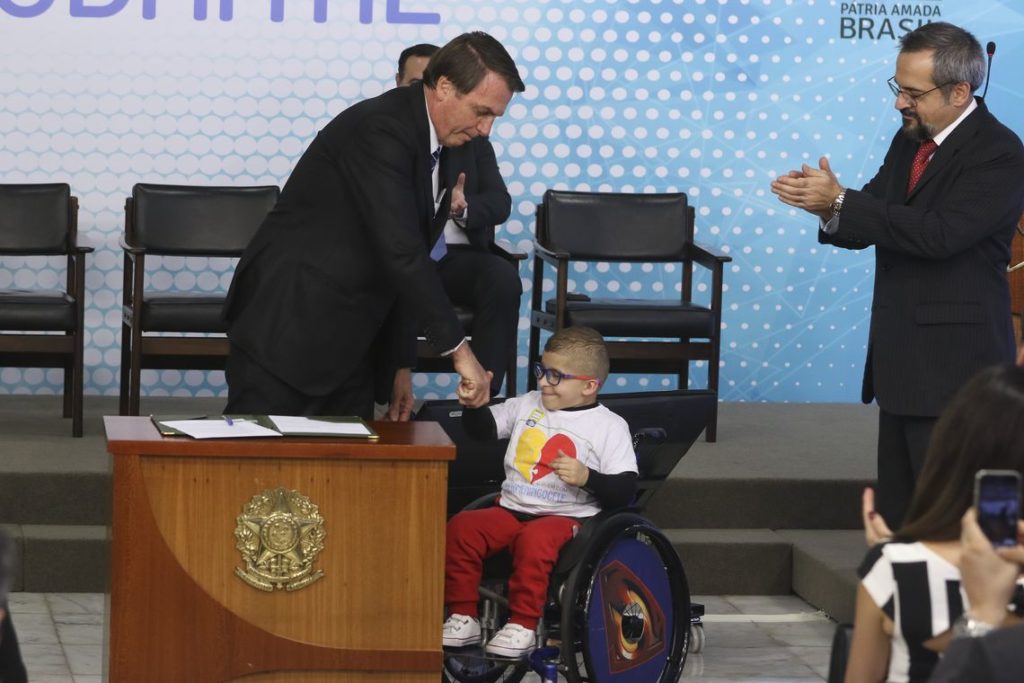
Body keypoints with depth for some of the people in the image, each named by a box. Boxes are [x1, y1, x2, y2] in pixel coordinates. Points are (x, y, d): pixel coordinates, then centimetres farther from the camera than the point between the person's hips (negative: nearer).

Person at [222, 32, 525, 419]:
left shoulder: (436, 148, 10)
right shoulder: (380, 129, -20)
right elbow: (400, 252, -28)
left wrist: (400, 364, 14)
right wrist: (457, 347, -25)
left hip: (348, 340, 9)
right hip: (288, 323, -9)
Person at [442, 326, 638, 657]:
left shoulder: (609, 426, 1)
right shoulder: (527, 405, 17)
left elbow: (624, 490, -4)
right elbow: (481, 428, 20)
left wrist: (587, 477, -21)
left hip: (566, 517, -5)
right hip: (511, 510, 5)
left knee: (535, 538, -36)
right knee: (462, 527, -19)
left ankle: (522, 626, -24)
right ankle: (462, 617, -10)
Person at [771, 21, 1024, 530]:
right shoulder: (910, 141, 12)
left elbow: (938, 234, -26)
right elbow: (865, 228, 12)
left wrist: (839, 200, -23)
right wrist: (827, 207, -12)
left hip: (952, 365, -9)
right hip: (901, 358, 9)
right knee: (896, 512, 14)